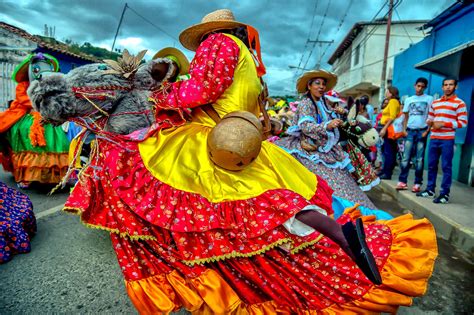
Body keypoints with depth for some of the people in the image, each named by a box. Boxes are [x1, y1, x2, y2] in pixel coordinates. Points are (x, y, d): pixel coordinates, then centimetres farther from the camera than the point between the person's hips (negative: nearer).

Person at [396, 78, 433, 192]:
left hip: (422, 131, -2)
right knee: (405, 158, -1)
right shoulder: (408, 100, 14)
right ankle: (402, 181, 1)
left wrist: (427, 131, -9)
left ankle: (418, 183, 4)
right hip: (410, 131, 3)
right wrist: (404, 129, 2)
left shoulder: (429, 99, 5)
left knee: (419, 159, 0)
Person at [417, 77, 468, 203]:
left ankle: (445, 194, 2)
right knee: (431, 165, 10)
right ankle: (430, 190, 21)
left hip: (447, 140, -5)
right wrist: (429, 122, 0)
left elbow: (463, 122, -6)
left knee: (446, 167, -3)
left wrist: (444, 124, -15)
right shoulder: (435, 102, 17)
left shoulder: (459, 103, -1)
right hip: (434, 138, 6)